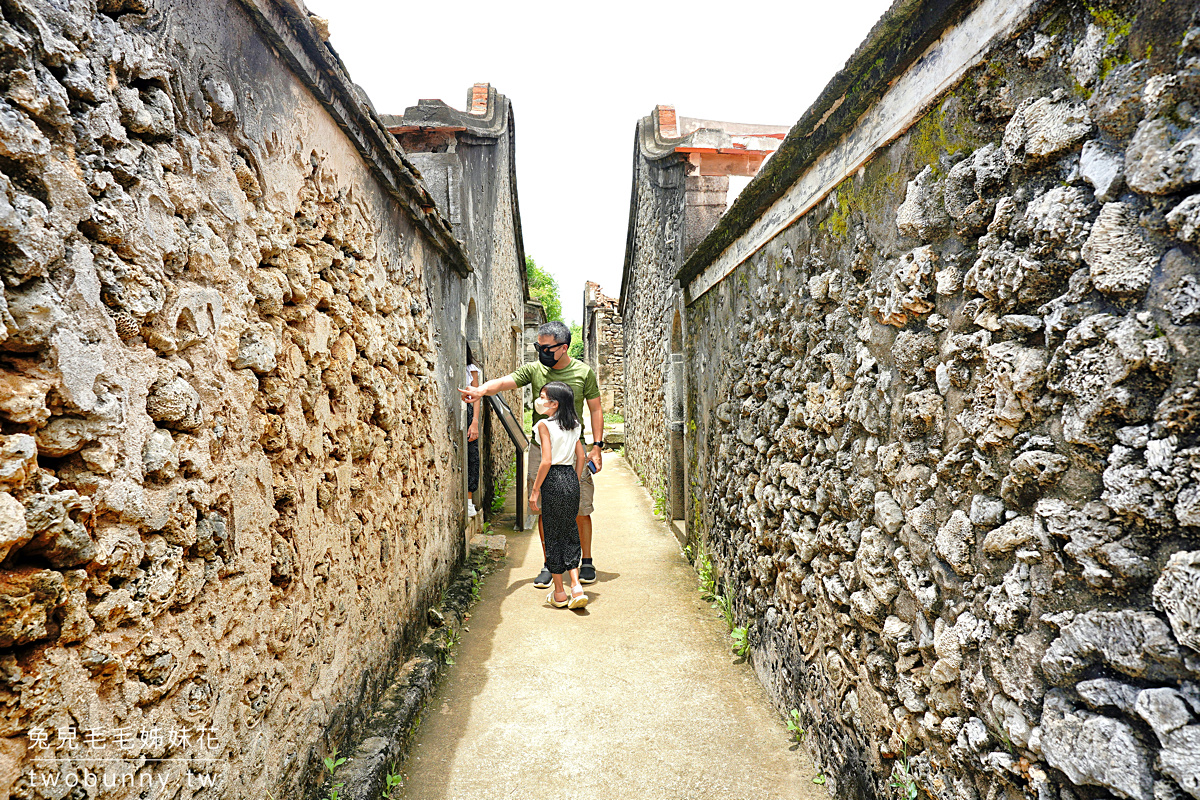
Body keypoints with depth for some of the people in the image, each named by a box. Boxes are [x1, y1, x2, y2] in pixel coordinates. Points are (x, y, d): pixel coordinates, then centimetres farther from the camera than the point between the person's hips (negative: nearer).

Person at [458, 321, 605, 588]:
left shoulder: (584, 372, 0)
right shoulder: (534, 369, 2)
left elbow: (595, 409, 5)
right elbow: (505, 381, -12)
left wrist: (597, 446, -1)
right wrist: (482, 390, -33)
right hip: (541, 448, 1)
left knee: (581, 510, 4)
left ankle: (587, 562, 23)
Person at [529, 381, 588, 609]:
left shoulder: (544, 425, -10)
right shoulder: (572, 426, 10)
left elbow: (546, 461, -15)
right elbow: (581, 457, 10)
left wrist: (535, 490, -9)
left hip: (553, 480, -6)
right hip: (571, 479, 6)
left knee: (552, 535, 6)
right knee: (570, 532, 14)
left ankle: (559, 593, 16)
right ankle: (576, 587, 7)